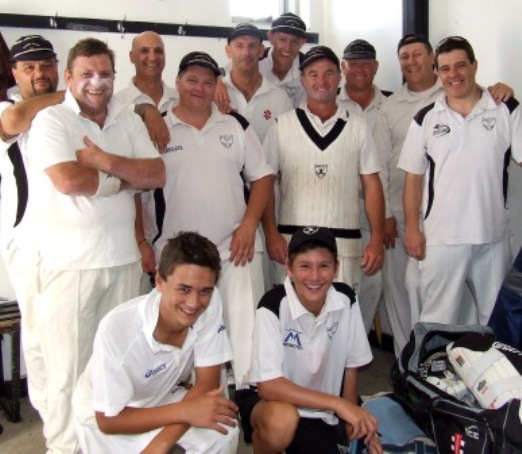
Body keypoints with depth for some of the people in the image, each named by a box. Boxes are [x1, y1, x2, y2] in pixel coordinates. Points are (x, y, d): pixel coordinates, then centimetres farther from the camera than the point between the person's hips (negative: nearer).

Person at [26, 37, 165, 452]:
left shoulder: (129, 121, 12)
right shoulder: (50, 120, -3)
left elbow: (157, 175, 1)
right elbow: (67, 181, -18)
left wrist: (105, 161, -11)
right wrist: (126, 179, -5)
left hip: (123, 259, 5)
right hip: (70, 262, -4)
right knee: (69, 368, 4)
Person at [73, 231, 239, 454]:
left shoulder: (211, 302, -26)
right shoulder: (117, 328, -35)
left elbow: (207, 383, -17)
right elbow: (108, 419, -23)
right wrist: (184, 411, -30)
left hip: (162, 397, 3)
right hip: (105, 414, -2)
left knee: (224, 433, -21)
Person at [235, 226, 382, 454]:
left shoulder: (346, 300, -11)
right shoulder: (273, 305, -25)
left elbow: (350, 365, 3)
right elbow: (268, 386, -28)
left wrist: (352, 421, 7)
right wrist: (338, 404, -29)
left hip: (321, 412, 5)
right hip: (269, 399, -4)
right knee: (281, 419, -37)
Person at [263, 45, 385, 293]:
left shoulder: (358, 127, 9)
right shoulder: (282, 126, 5)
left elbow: (371, 185, 8)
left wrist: (377, 239, 1)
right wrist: (271, 234, -6)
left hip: (346, 242, 1)